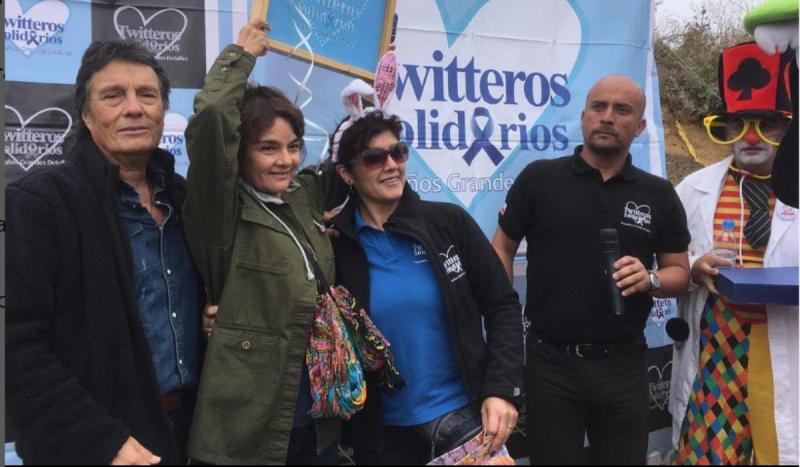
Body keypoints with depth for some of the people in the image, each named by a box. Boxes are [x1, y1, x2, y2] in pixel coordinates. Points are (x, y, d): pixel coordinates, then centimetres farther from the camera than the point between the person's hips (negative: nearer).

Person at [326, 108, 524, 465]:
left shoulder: (450, 222, -6)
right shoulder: (333, 244, -7)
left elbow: (502, 307, -1)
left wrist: (501, 390, -10)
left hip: (466, 415, 0)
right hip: (383, 433, 1)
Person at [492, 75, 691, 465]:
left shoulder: (659, 195, 4)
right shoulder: (538, 178, -2)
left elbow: (680, 273, 9)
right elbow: (502, 249, 3)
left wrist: (650, 279, -14)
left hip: (624, 365, 2)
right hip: (550, 363, -2)